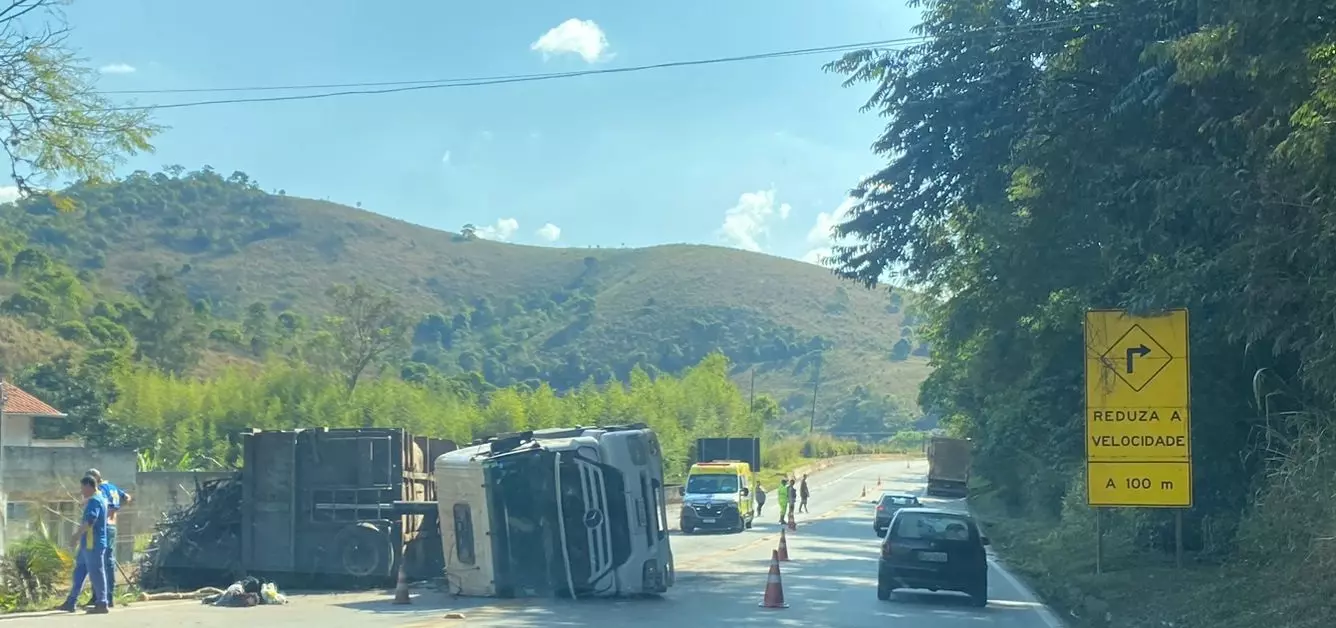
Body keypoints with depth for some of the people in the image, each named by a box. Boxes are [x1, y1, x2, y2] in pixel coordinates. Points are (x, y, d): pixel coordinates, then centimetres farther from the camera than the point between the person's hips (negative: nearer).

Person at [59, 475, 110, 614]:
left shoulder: (94, 500, -15)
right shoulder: (97, 499, 17)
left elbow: (89, 520, -27)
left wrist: (77, 535, -26)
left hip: (93, 544, -10)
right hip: (88, 544, 10)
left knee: (96, 573, -6)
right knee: (79, 572, 13)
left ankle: (102, 604, -2)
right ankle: (71, 602, 17)